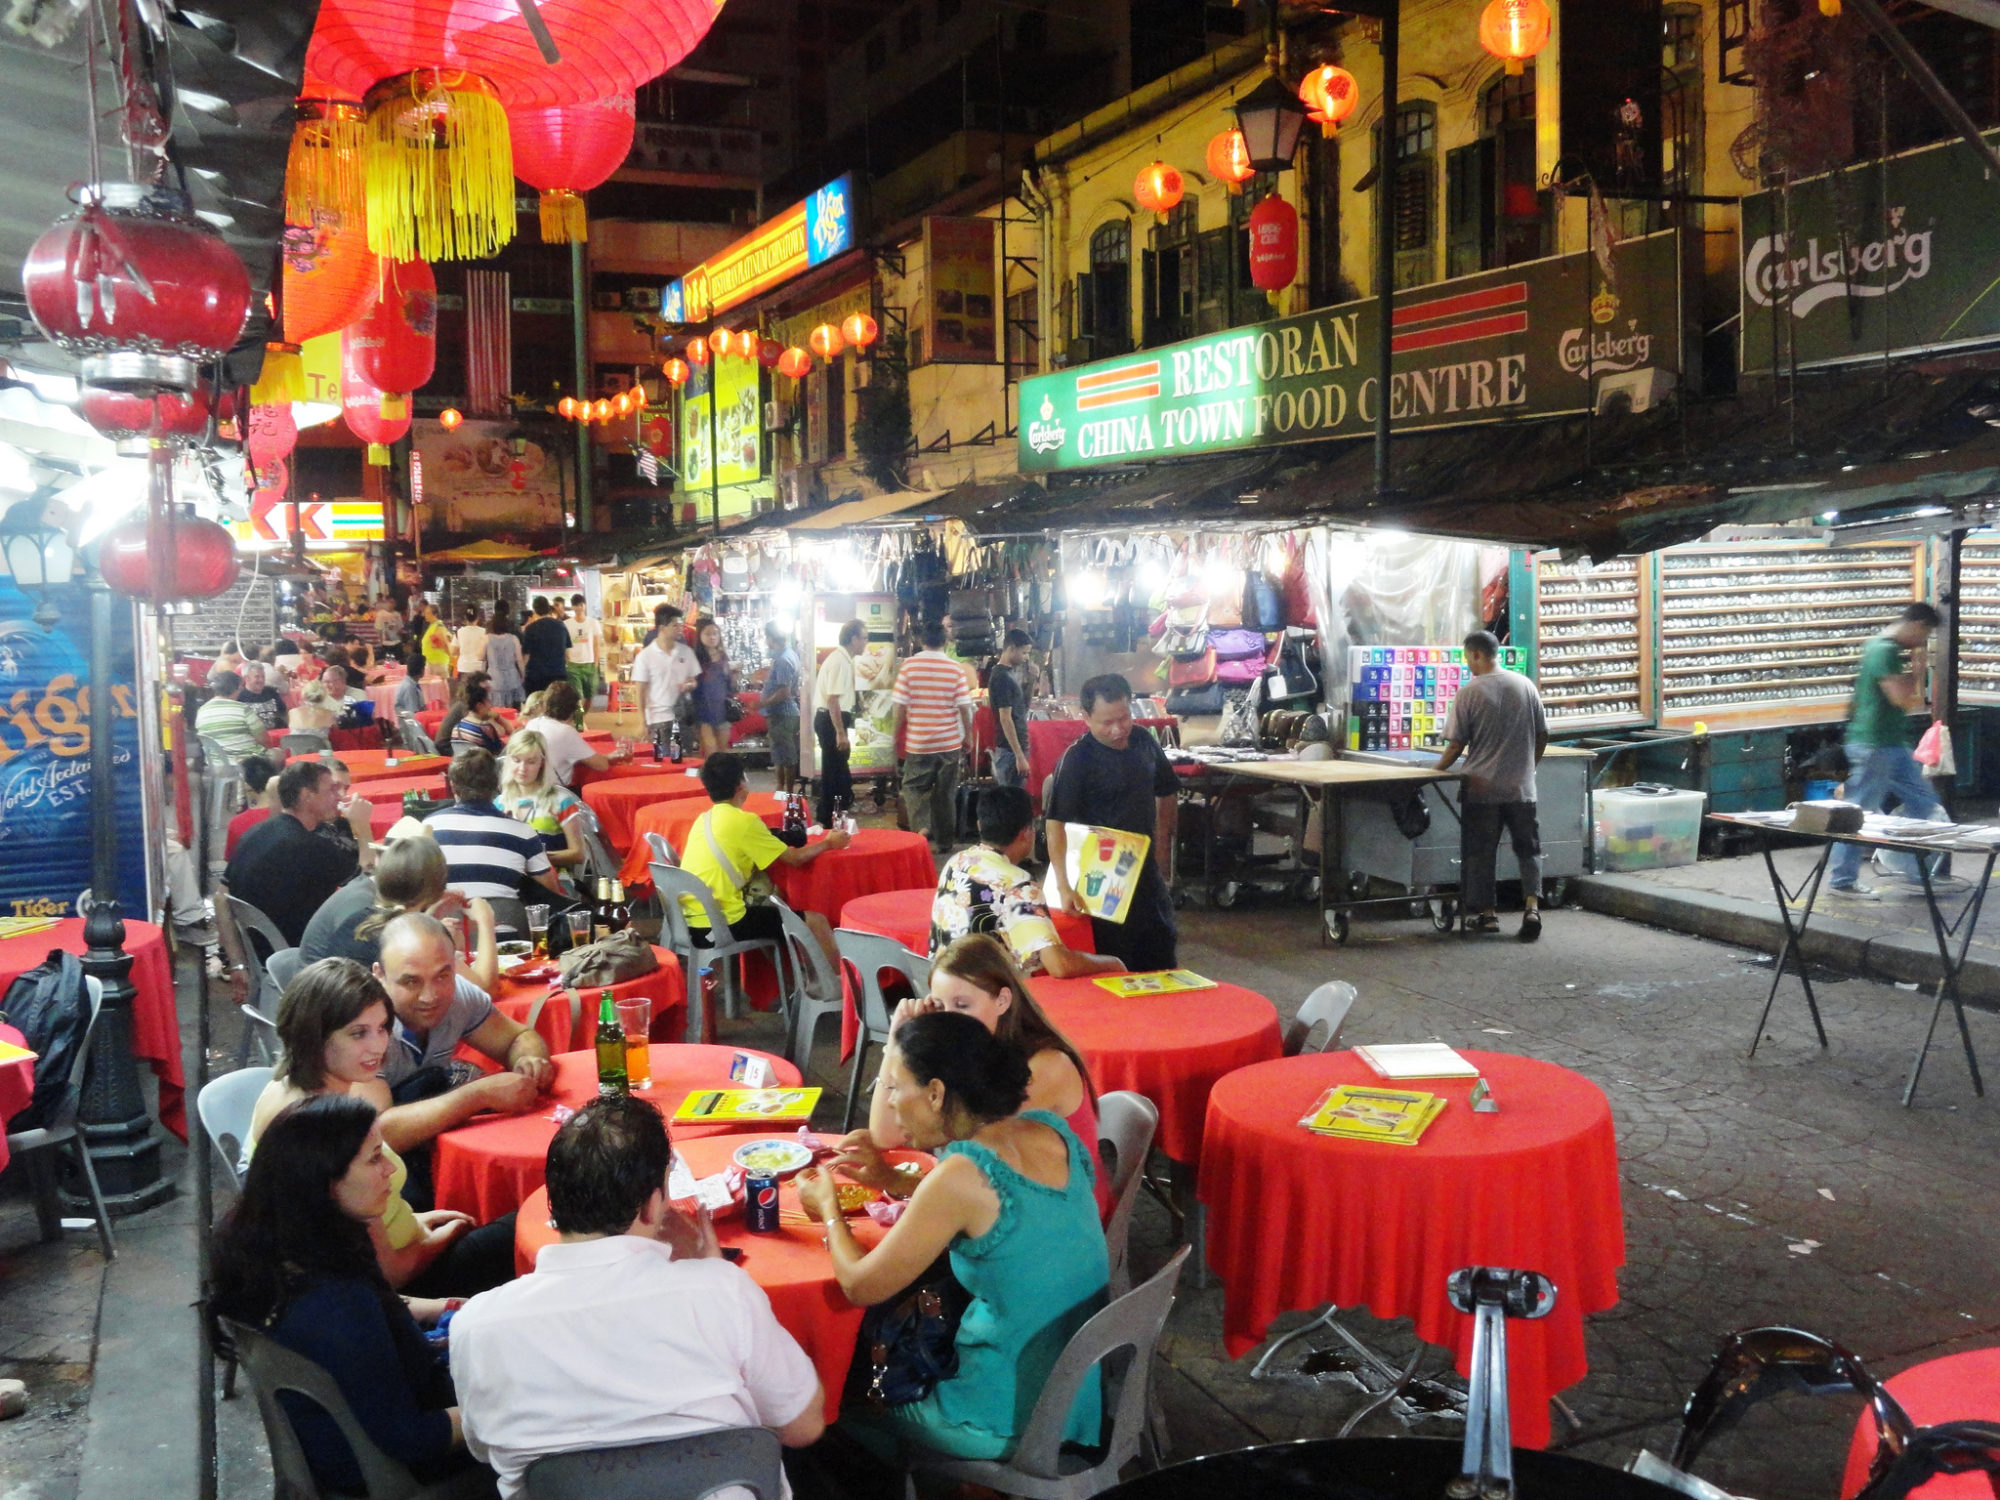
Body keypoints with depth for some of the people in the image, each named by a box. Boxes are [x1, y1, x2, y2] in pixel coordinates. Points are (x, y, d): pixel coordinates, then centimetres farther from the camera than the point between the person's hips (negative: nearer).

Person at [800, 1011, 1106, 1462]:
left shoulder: (961, 1175, -24)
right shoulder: (1048, 1130, -4)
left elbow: (862, 1287, -14)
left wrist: (829, 1208, 4)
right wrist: (893, 1181, 12)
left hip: (1018, 1422, -7)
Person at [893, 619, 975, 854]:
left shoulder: (909, 666, -7)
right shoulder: (956, 669, -5)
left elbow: (900, 707, -6)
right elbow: (965, 709, -4)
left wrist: (898, 735, 8)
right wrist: (967, 737, 9)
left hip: (918, 742, -1)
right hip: (950, 743, 1)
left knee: (913, 786, 15)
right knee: (946, 792, 12)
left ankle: (921, 826, -9)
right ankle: (945, 841, 20)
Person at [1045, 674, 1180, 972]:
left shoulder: (1144, 741, 1)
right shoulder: (1077, 759, -18)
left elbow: (1167, 792, 18)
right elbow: (1056, 824, -23)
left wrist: (1162, 840, 14)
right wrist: (1063, 886, -31)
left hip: (1146, 870, 6)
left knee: (1162, 966, 15)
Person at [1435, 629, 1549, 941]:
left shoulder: (1468, 692, -10)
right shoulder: (1525, 685, 1)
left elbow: (1456, 745, -7)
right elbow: (1542, 735, 8)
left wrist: (1438, 769, 9)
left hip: (1481, 787, -3)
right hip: (1520, 787, 3)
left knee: (1479, 852, 7)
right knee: (1528, 848, 11)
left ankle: (1485, 914, 12)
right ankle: (1532, 906, -3)